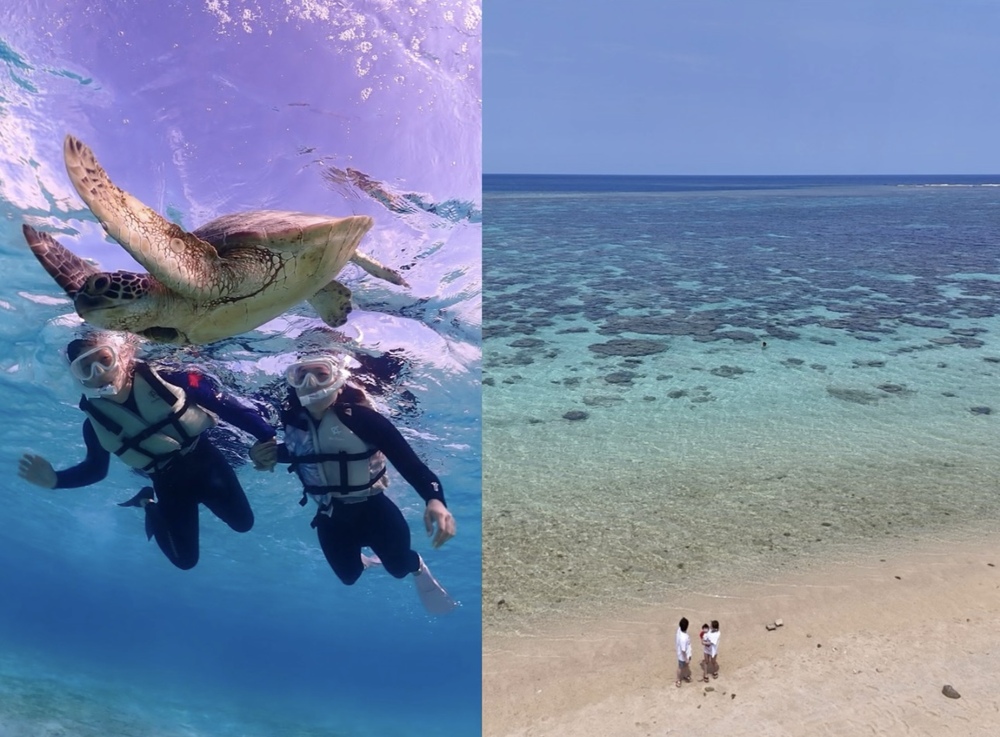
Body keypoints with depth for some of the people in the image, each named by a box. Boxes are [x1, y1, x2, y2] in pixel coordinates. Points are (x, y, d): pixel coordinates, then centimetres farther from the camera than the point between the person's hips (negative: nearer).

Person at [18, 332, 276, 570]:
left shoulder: (159, 378, -22)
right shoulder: (95, 421, -16)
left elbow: (223, 404, -18)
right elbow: (96, 468, 1)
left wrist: (267, 435, -19)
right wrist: (55, 479, -18)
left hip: (206, 461, 0)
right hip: (169, 483, 1)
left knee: (243, 523, 11)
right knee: (185, 560, 8)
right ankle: (148, 504, 32)